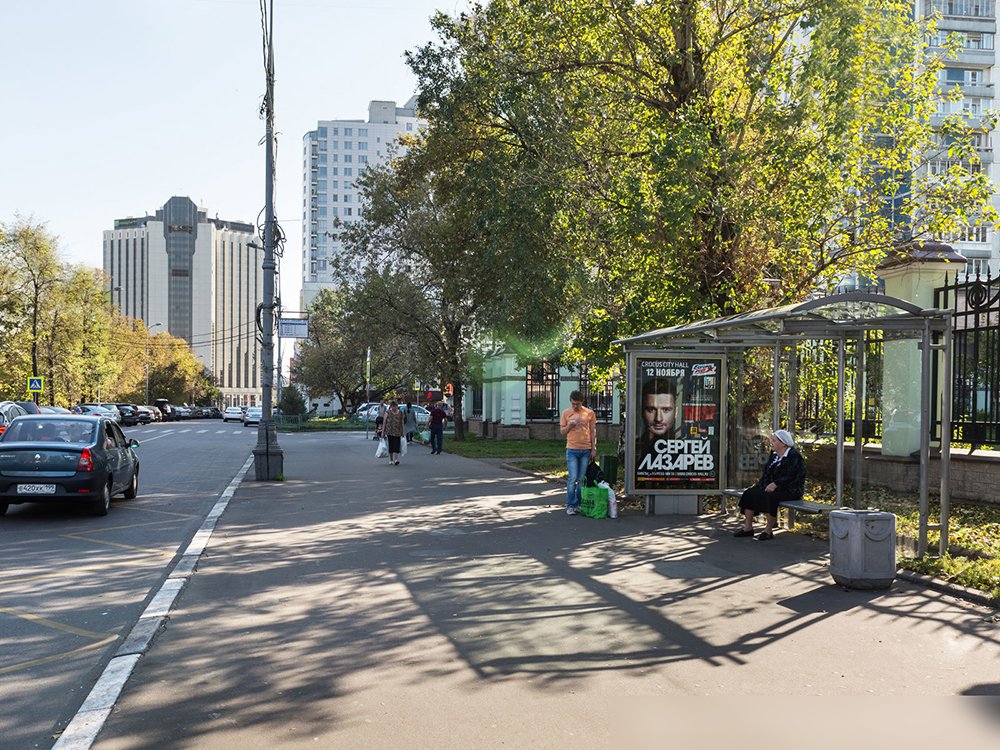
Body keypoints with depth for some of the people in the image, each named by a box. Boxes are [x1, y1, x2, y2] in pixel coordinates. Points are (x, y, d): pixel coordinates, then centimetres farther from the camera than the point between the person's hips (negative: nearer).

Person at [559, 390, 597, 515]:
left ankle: (579, 504, 12)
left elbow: (593, 432, 8)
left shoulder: (590, 413, 5)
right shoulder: (566, 413, 4)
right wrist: (569, 425, -13)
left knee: (582, 479, 5)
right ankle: (570, 505, 0)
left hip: (586, 450, 1)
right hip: (572, 450, -1)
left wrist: (594, 449, 3)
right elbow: (562, 431, 7)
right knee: (572, 478, -5)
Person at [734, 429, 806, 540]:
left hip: (791, 490, -9)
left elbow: (790, 476, -21)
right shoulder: (774, 454, 15)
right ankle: (748, 527, -10)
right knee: (750, 493, -9)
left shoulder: (794, 456, -11)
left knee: (770, 496, -36)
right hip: (772, 486, 9)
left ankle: (768, 530, -25)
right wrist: (758, 484, 1)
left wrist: (775, 484, -27)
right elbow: (767, 472, 16)